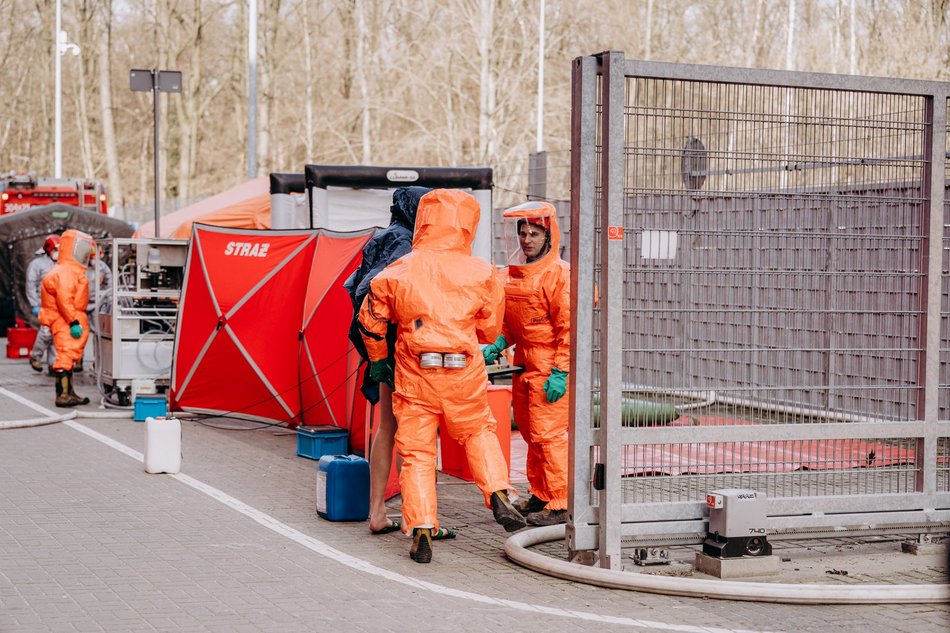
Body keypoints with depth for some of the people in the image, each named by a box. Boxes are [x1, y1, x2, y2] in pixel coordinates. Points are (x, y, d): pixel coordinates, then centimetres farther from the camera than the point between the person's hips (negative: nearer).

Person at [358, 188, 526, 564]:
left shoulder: (398, 272, -2)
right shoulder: (482, 274, -1)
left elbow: (370, 319, 8)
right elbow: (490, 331, 10)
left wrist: (378, 361, 23)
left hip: (414, 377, -1)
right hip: (465, 376, 1)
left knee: (415, 451, 6)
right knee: (479, 432, 25)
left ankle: (421, 531, 0)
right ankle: (498, 496, 11)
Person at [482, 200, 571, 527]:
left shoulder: (559, 273, -13)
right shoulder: (516, 273, 13)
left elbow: (569, 326, -16)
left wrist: (560, 372, -20)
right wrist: (497, 346, 6)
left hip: (550, 369, -9)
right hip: (525, 365, 9)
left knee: (547, 433, -9)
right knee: (530, 432, 14)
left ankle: (559, 504, -2)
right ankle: (539, 496, 26)